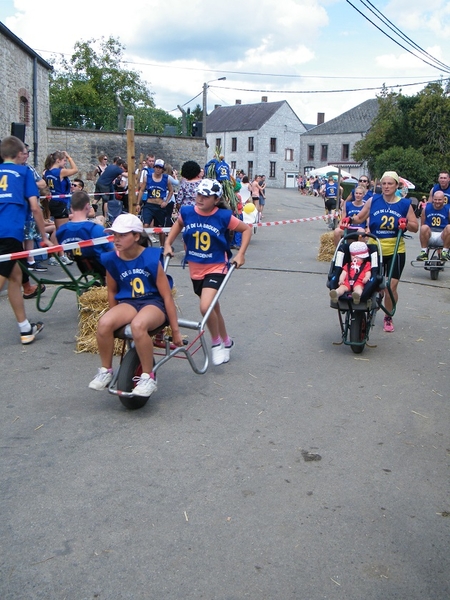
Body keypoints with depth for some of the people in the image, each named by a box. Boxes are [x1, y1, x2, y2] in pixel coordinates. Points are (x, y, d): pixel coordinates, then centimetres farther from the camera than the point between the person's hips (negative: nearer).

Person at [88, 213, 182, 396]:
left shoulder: (151, 258, -14)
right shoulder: (111, 260, -4)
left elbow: (167, 296, -9)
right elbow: (112, 291, 13)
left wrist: (175, 330, -7)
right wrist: (116, 317, 17)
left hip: (154, 303, -4)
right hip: (128, 303, 4)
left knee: (138, 325, -39)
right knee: (104, 323, -29)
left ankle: (148, 377, -19)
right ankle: (105, 371, -4)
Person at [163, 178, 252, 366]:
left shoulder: (224, 216, -15)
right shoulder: (187, 212, -7)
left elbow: (246, 229, -1)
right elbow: (178, 224, 17)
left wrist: (240, 254, -9)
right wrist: (168, 243, 8)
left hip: (216, 268, -4)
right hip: (196, 270, 4)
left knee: (205, 307, -24)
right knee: (213, 307, 18)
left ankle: (217, 342, 3)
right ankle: (226, 341, 42)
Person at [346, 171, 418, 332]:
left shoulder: (405, 204, 2)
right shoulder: (373, 201, 1)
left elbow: (415, 227, 5)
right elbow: (359, 218, 8)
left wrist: (407, 223, -16)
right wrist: (350, 220, -13)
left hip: (396, 251, 0)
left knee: (391, 287, -1)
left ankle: (388, 317, 19)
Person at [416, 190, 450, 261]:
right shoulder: (426, 208, 4)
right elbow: (422, 225, 9)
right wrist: (422, 236, -2)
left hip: (442, 238, -1)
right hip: (429, 237, 1)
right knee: (424, 228, -31)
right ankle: (424, 252, -16)